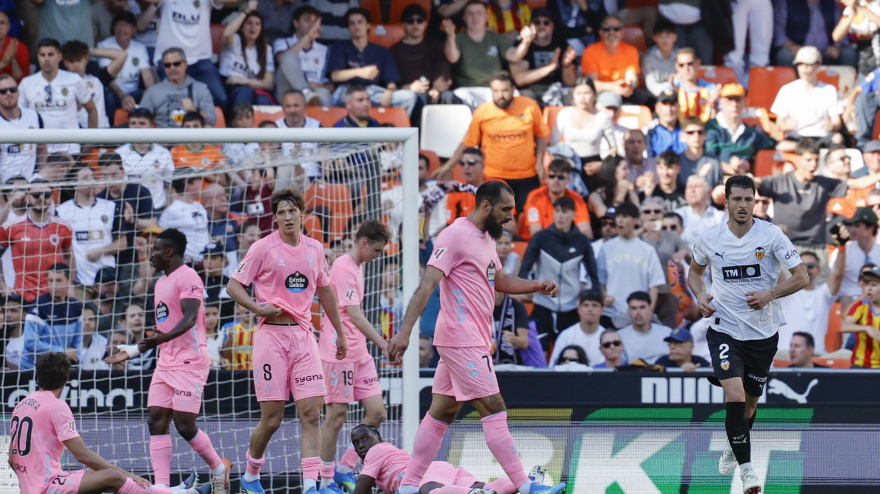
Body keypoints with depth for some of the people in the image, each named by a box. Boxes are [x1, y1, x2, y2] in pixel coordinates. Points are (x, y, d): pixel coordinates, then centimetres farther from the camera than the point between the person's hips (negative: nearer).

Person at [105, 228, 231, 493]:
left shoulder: (187, 277, -9)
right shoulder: (161, 282, 21)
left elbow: (190, 317, -22)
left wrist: (165, 337, -37)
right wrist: (132, 351, 27)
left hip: (189, 361, -9)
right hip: (165, 362, 9)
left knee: (184, 424, -10)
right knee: (156, 421, -1)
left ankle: (219, 469, 12)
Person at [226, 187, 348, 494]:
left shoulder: (314, 249, 11)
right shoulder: (263, 248, -2)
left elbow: (325, 291, 24)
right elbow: (233, 286, 0)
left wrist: (340, 333, 27)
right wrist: (258, 308, -15)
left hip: (303, 336, 4)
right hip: (272, 335, -4)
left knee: (312, 414, -8)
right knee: (271, 419, -3)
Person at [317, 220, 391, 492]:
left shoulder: (357, 266, 14)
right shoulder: (344, 268, -16)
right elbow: (355, 316, -24)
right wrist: (384, 345, -30)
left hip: (359, 353, 9)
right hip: (339, 354, -9)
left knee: (376, 412, 2)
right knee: (337, 415, -3)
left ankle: (344, 469, 12)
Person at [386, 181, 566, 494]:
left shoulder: (485, 238, 16)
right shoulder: (456, 236, -14)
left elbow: (500, 280, 29)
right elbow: (427, 284, -21)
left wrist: (538, 286, 12)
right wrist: (405, 331, -28)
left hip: (474, 339, 10)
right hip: (463, 340, -10)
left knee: (442, 413, 9)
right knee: (494, 410, -9)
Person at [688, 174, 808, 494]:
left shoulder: (771, 235, -9)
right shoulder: (710, 238, -4)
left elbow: (801, 277, -6)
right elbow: (695, 271, 17)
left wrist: (770, 294, -21)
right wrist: (700, 296, -4)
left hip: (763, 333, 1)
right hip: (725, 329, -1)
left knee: (750, 403, 15)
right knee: (735, 396, -20)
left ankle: (732, 448, 45)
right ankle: (746, 468, -14)